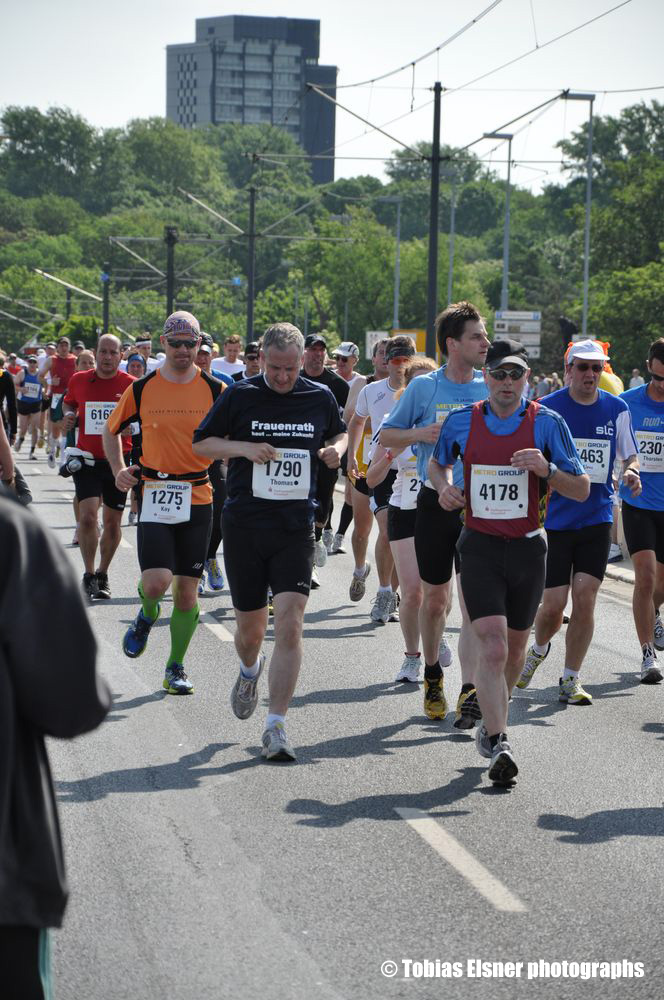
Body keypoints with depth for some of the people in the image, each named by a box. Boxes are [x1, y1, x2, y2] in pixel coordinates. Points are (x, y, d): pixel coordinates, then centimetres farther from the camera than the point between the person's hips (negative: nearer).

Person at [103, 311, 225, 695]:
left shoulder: (215, 390, 0)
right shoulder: (142, 389, 2)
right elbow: (112, 430, 17)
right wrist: (119, 469, 3)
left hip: (198, 498, 1)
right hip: (154, 496, -1)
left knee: (187, 590, 4)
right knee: (156, 582, -16)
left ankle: (176, 667, 19)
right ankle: (147, 614, 19)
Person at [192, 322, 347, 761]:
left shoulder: (320, 397, 4)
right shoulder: (240, 396, 0)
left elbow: (340, 432, 23)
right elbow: (201, 444, 6)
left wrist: (336, 449, -1)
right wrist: (244, 448, -11)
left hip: (296, 527, 0)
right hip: (245, 525, 0)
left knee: (290, 623, -14)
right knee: (250, 627, 10)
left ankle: (276, 726, -11)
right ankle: (250, 671, 47)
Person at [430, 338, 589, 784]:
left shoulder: (547, 423, -5)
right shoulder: (462, 422, -1)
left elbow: (582, 489, -3)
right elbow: (437, 463, 20)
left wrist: (546, 470, -21)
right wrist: (445, 486, -1)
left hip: (528, 547, 1)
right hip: (480, 546, -1)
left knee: (515, 647, 16)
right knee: (492, 648, -16)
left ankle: (492, 724, 40)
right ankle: (498, 744, -20)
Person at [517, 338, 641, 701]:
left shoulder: (617, 409, 4)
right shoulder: (546, 408, -6)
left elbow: (629, 456, 14)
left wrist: (632, 472, -9)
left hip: (597, 520, 2)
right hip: (555, 519, -2)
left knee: (585, 599, -6)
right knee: (553, 604, -2)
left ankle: (570, 680, 7)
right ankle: (539, 650, 32)